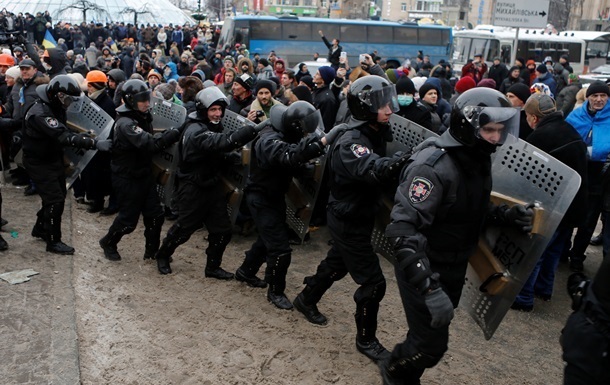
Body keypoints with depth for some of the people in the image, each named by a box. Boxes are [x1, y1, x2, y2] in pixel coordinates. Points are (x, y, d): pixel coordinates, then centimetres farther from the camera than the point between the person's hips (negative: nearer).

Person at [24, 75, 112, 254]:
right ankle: (53, 241, 5)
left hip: (54, 158, 10)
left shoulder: (56, 107, 3)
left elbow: (64, 131, 13)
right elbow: (64, 136, -40)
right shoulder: (40, 113, -30)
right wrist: (95, 143, -47)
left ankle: (40, 228, 38)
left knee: (57, 196, 18)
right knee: (55, 199, -9)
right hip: (39, 163, -9)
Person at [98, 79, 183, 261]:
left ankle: (152, 250, 21)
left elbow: (150, 139, 10)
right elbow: (149, 143, -37)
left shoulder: (143, 118, 6)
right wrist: (175, 133, -37)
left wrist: (167, 134, -7)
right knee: (128, 219, 3)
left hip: (144, 174, 8)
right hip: (127, 178, -8)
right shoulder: (125, 123, -24)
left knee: (155, 215, 6)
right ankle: (108, 243, 29)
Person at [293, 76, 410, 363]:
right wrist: (399, 163, -61)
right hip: (347, 221, -9)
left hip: (360, 217, 9)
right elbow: (370, 169, -47)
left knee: (337, 264, 26)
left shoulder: (375, 135, 3)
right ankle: (366, 340, 16)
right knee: (373, 282, -3)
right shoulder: (351, 143, -28)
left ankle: (306, 300, 49)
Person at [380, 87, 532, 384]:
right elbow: (402, 227, -36)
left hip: (454, 267, 8)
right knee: (432, 344, -1)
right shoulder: (434, 165, -28)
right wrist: (429, 286, -42)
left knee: (429, 334, 21)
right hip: (424, 268, -8)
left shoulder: (478, 160, 1)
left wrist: (507, 214, -6)